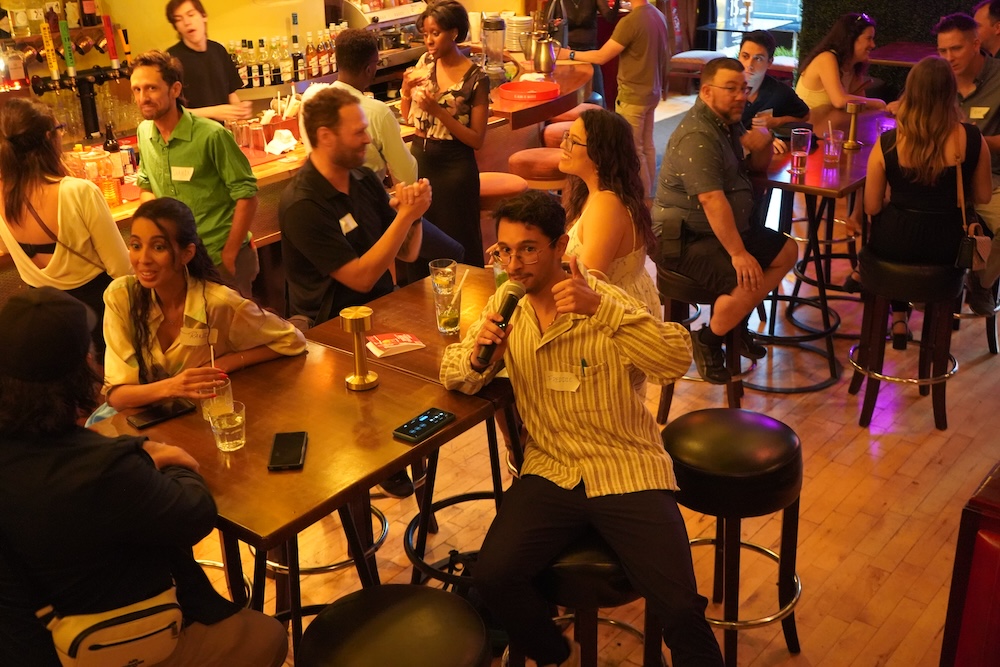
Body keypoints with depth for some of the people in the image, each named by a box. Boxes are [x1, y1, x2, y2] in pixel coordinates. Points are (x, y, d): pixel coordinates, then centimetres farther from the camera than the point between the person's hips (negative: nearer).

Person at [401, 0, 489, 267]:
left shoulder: (475, 79, -13)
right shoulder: (425, 62, 3)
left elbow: (477, 139, -14)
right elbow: (408, 117, 12)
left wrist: (438, 110, -21)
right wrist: (406, 90, -8)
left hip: (454, 165, -5)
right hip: (419, 158, 5)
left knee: (456, 244, 5)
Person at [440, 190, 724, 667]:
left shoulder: (604, 302, -6)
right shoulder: (506, 306, 8)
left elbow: (677, 360, -20)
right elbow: (453, 375, 11)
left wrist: (601, 307, -30)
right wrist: (478, 357, -13)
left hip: (628, 471, -3)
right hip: (550, 471, 4)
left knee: (681, 612, -20)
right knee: (492, 577, -19)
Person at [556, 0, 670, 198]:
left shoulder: (630, 21, -22)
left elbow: (601, 57, -18)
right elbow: (665, 55, 14)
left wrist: (570, 54, -6)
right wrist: (663, 86, 26)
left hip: (632, 97, -9)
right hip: (651, 93, 9)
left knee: (632, 151, 2)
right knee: (647, 146, 16)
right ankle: (647, 194, 25)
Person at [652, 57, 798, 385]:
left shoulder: (728, 122, 11)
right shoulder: (697, 137, -22)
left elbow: (757, 166, 19)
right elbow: (712, 200, -28)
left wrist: (761, 144, -5)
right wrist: (738, 254, -29)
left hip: (727, 229, 11)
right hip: (684, 239, -11)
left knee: (787, 252, 11)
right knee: (749, 281, -28)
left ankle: (737, 323, 19)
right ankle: (707, 341, -3)